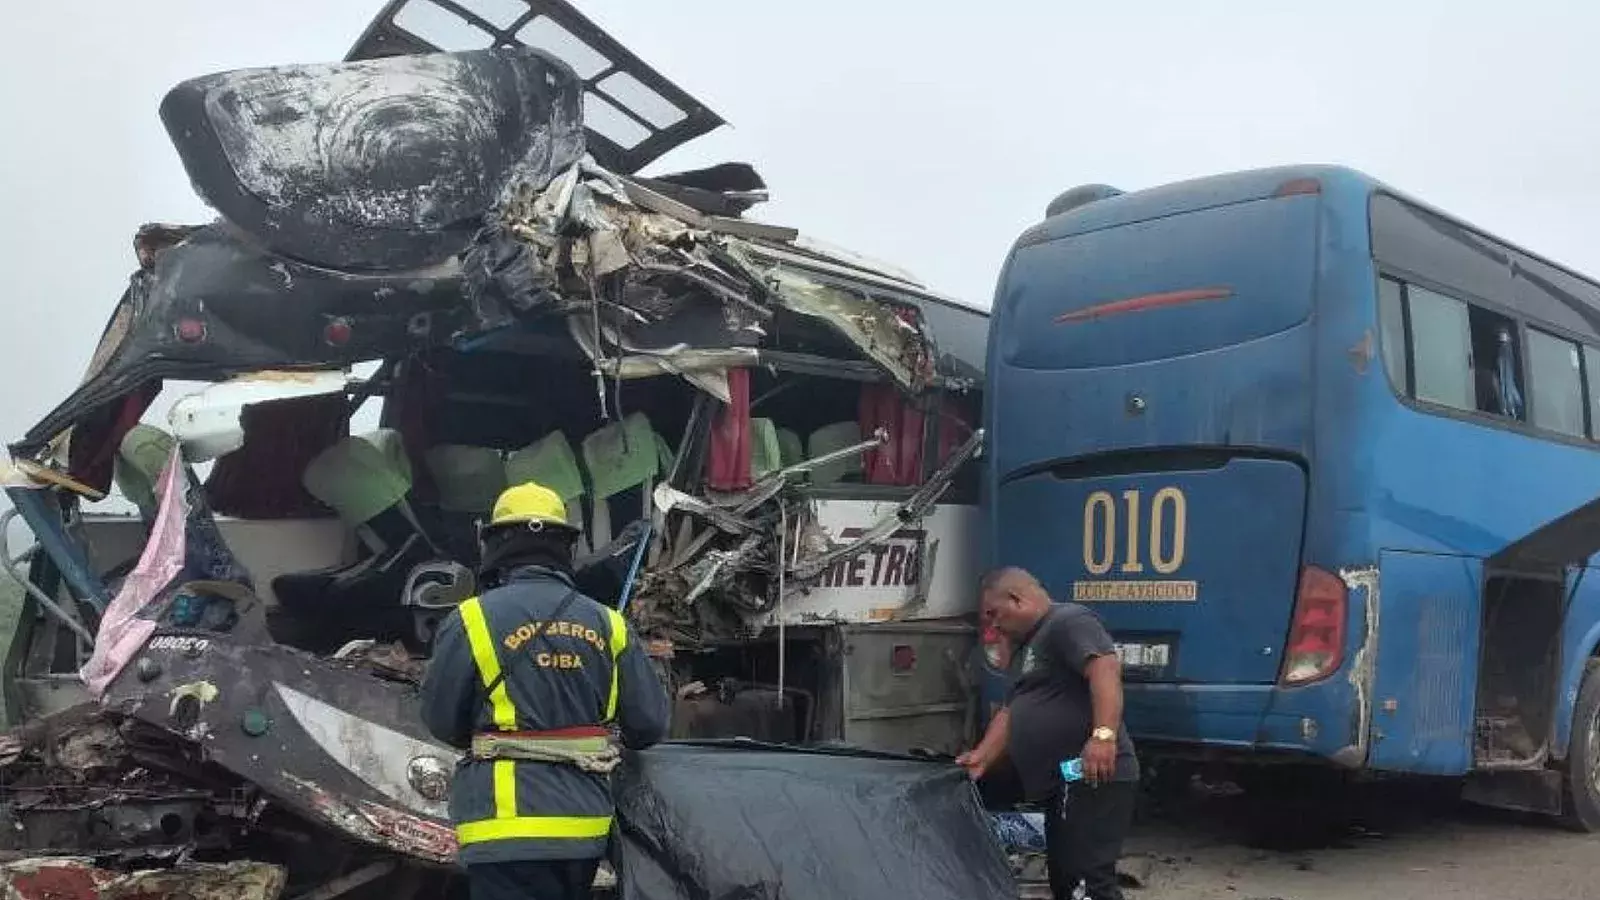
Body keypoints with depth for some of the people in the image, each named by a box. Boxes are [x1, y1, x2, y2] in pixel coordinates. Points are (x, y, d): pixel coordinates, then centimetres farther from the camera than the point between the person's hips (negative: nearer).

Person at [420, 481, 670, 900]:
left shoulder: (472, 620, -9)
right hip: (585, 824, 5)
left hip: (509, 825, -4)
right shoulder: (607, 623, 1)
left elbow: (441, 720, 1)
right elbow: (649, 723, 4)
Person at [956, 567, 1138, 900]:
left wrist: (1104, 734, -36)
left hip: (1092, 778, -11)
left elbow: (1105, 669, -25)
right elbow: (1011, 711, 23)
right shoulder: (1026, 647, 24)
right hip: (1062, 785, 11)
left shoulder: (1069, 622, -9)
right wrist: (982, 757, 11)